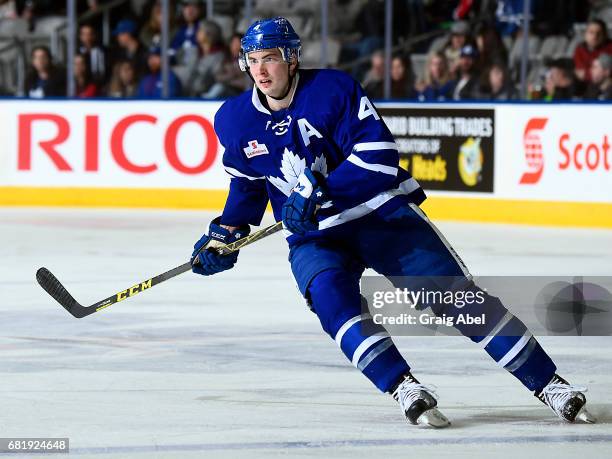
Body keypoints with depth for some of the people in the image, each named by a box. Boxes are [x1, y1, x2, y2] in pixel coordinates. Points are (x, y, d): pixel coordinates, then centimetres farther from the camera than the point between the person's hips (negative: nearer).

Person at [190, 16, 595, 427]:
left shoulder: (333, 90, -16)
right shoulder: (235, 121, -1)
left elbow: (380, 156, -22)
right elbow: (248, 183, 17)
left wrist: (318, 191, -30)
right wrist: (225, 233, 6)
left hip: (382, 213, -3)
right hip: (314, 236, 3)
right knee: (331, 297, -30)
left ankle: (547, 382, -4)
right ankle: (405, 390, -33)